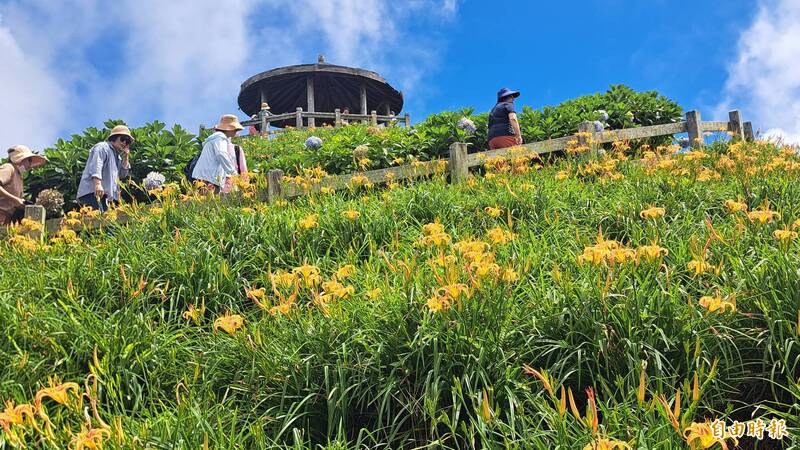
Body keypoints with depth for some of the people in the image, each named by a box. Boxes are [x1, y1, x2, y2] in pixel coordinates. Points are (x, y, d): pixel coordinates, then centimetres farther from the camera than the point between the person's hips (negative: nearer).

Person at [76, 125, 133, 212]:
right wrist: (97, 183, -31)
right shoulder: (102, 147, 1)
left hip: (105, 195, 9)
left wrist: (126, 157, 13)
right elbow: (96, 165, -16)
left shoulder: (117, 156, 28)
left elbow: (123, 174, 23)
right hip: (92, 192, -9)